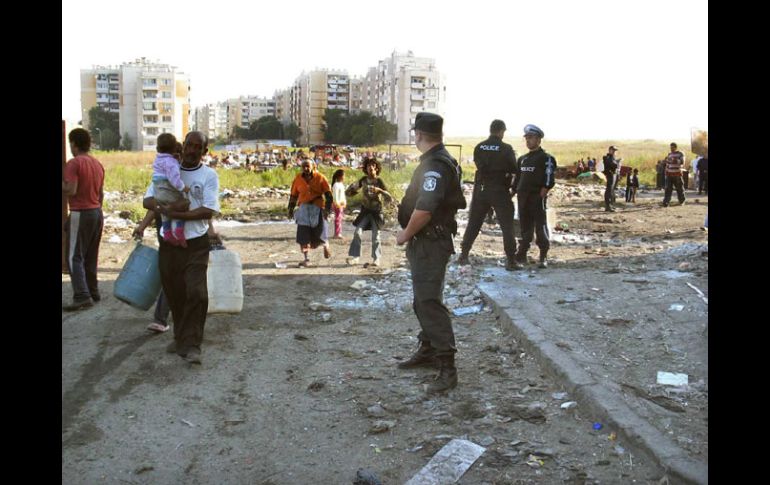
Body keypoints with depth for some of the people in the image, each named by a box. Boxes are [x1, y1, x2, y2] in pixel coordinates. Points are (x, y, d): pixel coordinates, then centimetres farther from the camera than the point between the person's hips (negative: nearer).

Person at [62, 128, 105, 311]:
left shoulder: (74, 163, -12)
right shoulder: (98, 164, 11)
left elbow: (71, 190, -20)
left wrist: (63, 182, -3)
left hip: (80, 213, -8)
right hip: (97, 213, 8)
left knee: (74, 257, -5)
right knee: (91, 256, 15)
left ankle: (82, 297, -13)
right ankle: (93, 292, 20)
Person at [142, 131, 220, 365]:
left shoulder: (209, 175, -2)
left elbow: (208, 211, -11)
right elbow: (147, 200, 5)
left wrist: (177, 214, -18)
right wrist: (163, 207, -17)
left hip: (196, 244, -3)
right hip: (169, 243, 3)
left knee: (197, 293, -13)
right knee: (174, 293, 11)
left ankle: (191, 345, -6)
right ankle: (180, 336, 28)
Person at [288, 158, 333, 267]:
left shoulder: (320, 178, -5)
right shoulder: (298, 178, 3)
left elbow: (328, 194, -4)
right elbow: (294, 195, 12)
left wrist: (327, 209, -11)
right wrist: (291, 209, 11)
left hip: (317, 208, -2)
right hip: (304, 208, 2)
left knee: (320, 232, 2)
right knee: (303, 234, -3)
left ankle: (326, 245, 38)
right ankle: (306, 259, 6)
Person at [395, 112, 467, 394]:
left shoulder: (436, 165, -20)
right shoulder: (436, 161, 14)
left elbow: (424, 210, -29)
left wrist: (405, 235, -15)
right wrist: (410, 235, 16)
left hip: (430, 244, -11)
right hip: (426, 243, 11)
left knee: (430, 303, -10)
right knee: (423, 300, 19)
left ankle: (447, 368, -7)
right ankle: (428, 351, 33)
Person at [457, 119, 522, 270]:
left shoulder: (479, 147, 1)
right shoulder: (506, 149, -11)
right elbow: (514, 170, -7)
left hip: (480, 190, 4)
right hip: (500, 191, -4)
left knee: (473, 224, 13)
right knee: (507, 226, 3)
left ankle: (463, 256, 17)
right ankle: (511, 261, 2)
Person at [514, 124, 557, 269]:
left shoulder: (546, 158, -3)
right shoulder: (523, 159, 19)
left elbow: (549, 178, -13)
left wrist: (543, 192, -21)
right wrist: (514, 190, 14)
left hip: (537, 197, -7)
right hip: (523, 197, 7)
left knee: (540, 227, -5)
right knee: (525, 227, 11)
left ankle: (543, 258, -2)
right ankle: (521, 255, 17)